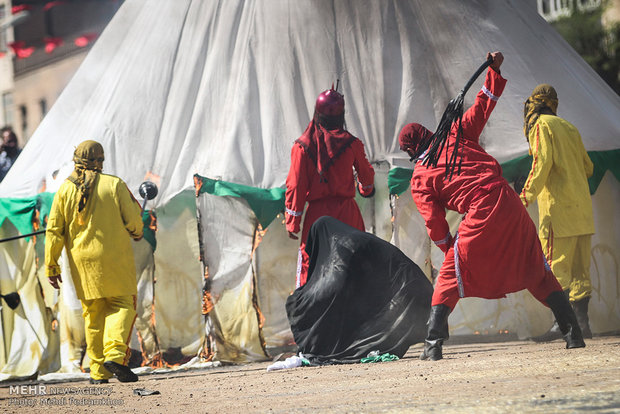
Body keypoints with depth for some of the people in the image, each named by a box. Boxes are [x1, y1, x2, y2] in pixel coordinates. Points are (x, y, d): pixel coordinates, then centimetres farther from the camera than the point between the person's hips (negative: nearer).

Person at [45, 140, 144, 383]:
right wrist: (137, 233, 20)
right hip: (114, 257, -3)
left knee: (93, 314, 9)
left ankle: (99, 371, 8)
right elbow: (133, 219, -3)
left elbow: (54, 230, 1)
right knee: (123, 305, 4)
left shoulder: (65, 190, 3)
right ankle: (115, 354, -18)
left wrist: (51, 266, 6)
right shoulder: (114, 185, -4)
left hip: (82, 260, 3)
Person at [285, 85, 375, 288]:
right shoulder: (351, 143, -4)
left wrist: (292, 221, 2)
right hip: (347, 213, 0)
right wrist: (366, 189, 37)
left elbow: (296, 186, -5)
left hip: (317, 213, 0)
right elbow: (366, 174, 13)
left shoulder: (303, 146, -6)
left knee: (309, 260, 6)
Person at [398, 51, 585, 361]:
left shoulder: (419, 179, 7)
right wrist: (494, 70, 24)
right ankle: (572, 332, 12)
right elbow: (483, 106, 17)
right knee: (538, 273, 15)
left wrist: (450, 249, 19)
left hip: (481, 217, -4)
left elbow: (435, 223, 5)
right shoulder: (455, 135, 14)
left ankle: (433, 343, -2)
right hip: (510, 204, 4)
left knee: (450, 276, 8)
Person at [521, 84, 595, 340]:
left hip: (558, 207, -8)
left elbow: (542, 163, -15)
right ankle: (581, 321, 7)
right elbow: (588, 167, 22)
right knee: (579, 268, 8)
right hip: (581, 205, 8)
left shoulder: (541, 125, -2)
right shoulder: (569, 127, 20)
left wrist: (526, 197, -16)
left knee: (557, 267, -9)